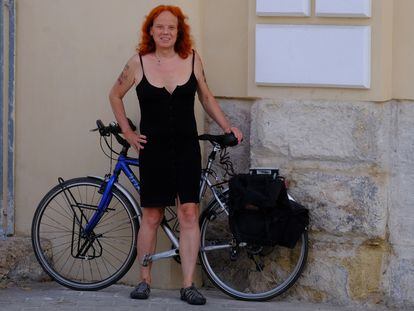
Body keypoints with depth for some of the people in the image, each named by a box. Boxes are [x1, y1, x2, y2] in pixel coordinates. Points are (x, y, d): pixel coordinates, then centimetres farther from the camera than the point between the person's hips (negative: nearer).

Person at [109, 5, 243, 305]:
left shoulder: (192, 59, 1)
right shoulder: (138, 63, -2)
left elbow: (206, 97, 15)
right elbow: (115, 95, 12)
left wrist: (228, 127, 9)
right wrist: (127, 132, 7)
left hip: (186, 148, 1)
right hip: (153, 148, -1)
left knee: (189, 213, -5)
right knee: (151, 215, 4)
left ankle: (188, 285, -3)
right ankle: (145, 280, 17)